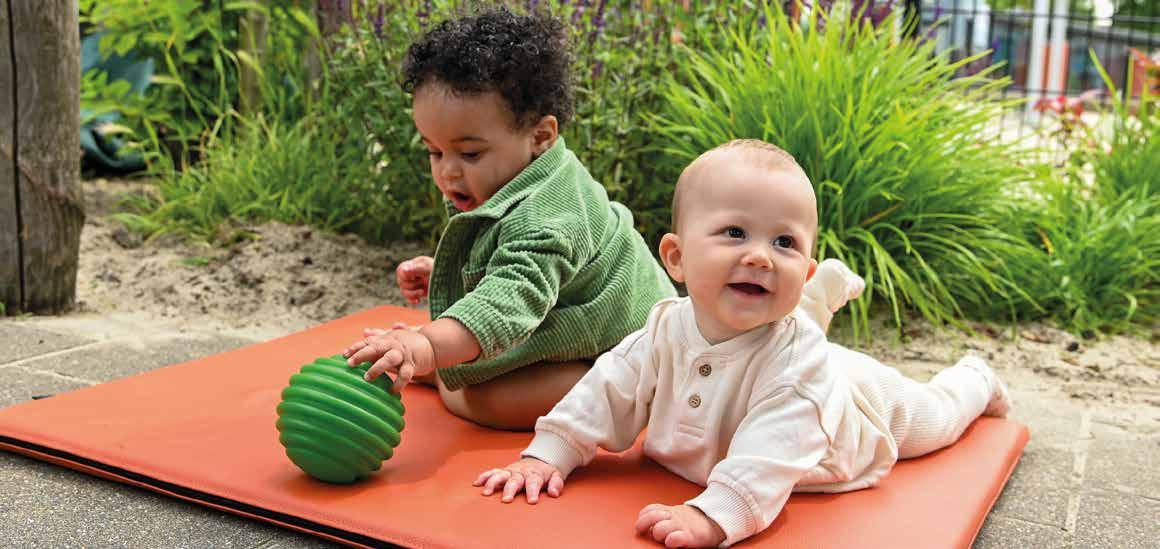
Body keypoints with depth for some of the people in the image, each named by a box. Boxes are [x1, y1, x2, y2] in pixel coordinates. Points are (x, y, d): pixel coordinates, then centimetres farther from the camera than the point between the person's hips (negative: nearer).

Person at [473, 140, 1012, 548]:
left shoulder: (796, 358, -49)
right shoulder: (667, 330, -33)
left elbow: (771, 452, -58)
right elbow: (608, 394, -26)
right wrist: (547, 455, -36)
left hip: (862, 399, -3)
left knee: (930, 415, 28)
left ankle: (976, 380, 56)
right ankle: (825, 296, 46)